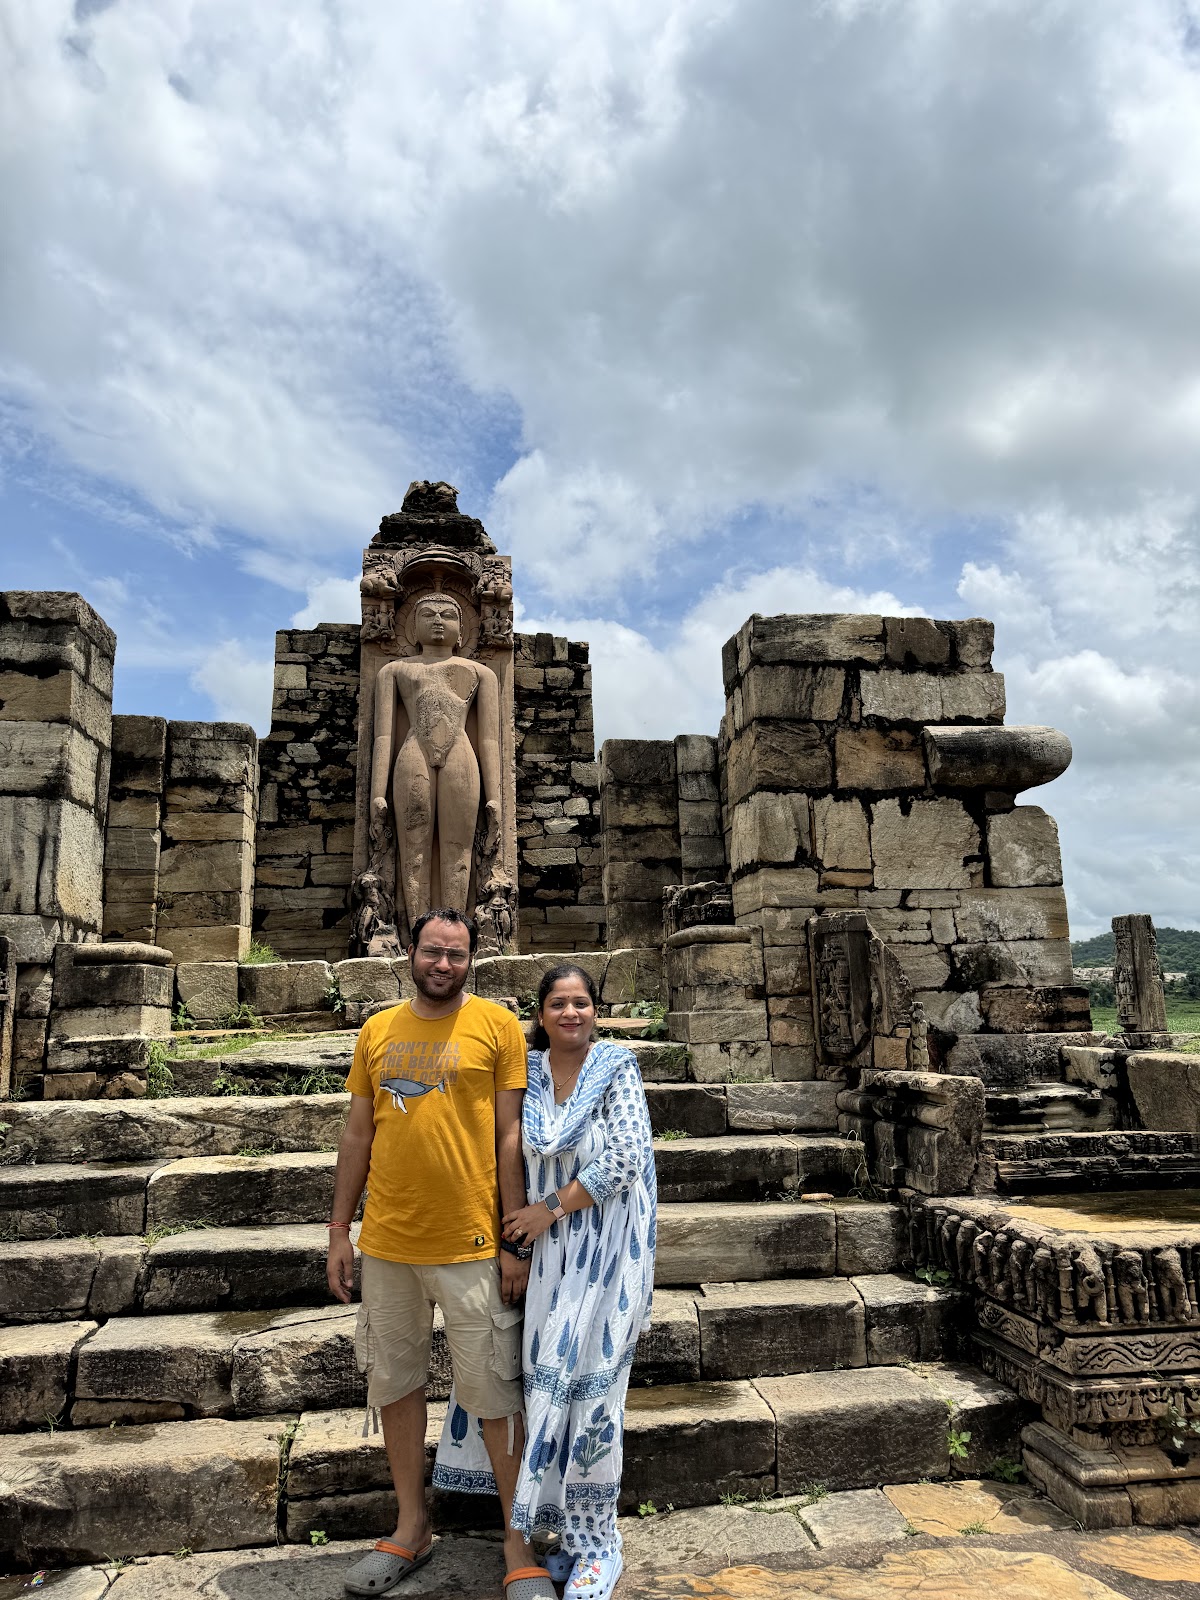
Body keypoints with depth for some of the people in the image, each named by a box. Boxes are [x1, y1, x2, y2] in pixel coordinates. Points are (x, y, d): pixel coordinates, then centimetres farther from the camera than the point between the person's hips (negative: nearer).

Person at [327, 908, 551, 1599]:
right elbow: (358, 1135, 10)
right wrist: (339, 1231, 8)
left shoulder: (497, 1025, -6)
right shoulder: (378, 1030, 6)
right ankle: (412, 1528, 36)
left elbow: (511, 1138, -6)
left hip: (471, 1246, -4)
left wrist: (516, 1240, -8)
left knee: (495, 1394, 5)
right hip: (386, 1244, 4)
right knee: (395, 1385, 16)